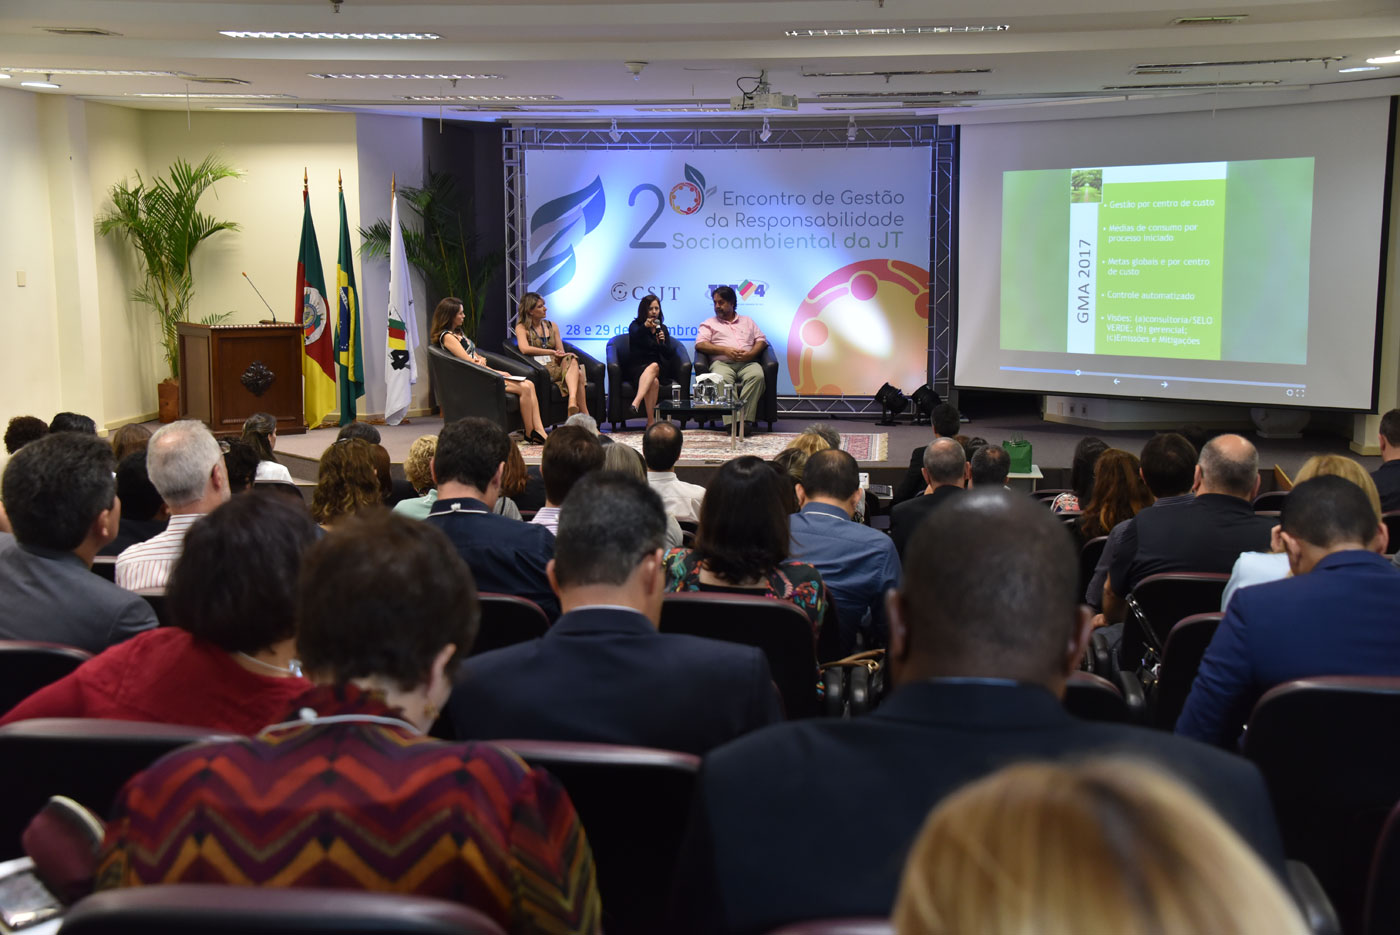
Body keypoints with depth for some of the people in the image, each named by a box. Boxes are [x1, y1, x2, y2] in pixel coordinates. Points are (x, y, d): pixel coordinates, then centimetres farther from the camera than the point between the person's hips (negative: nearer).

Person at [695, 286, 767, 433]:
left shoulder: (748, 321, 29)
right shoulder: (709, 323, 23)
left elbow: (761, 340, 19)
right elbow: (700, 344, 6)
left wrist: (751, 354, -4)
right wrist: (725, 350, -7)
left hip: (748, 363, 1)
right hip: (722, 363, -1)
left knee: (757, 376, -35)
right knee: (722, 380, -38)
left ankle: (747, 419, -40)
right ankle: (732, 422, -45)